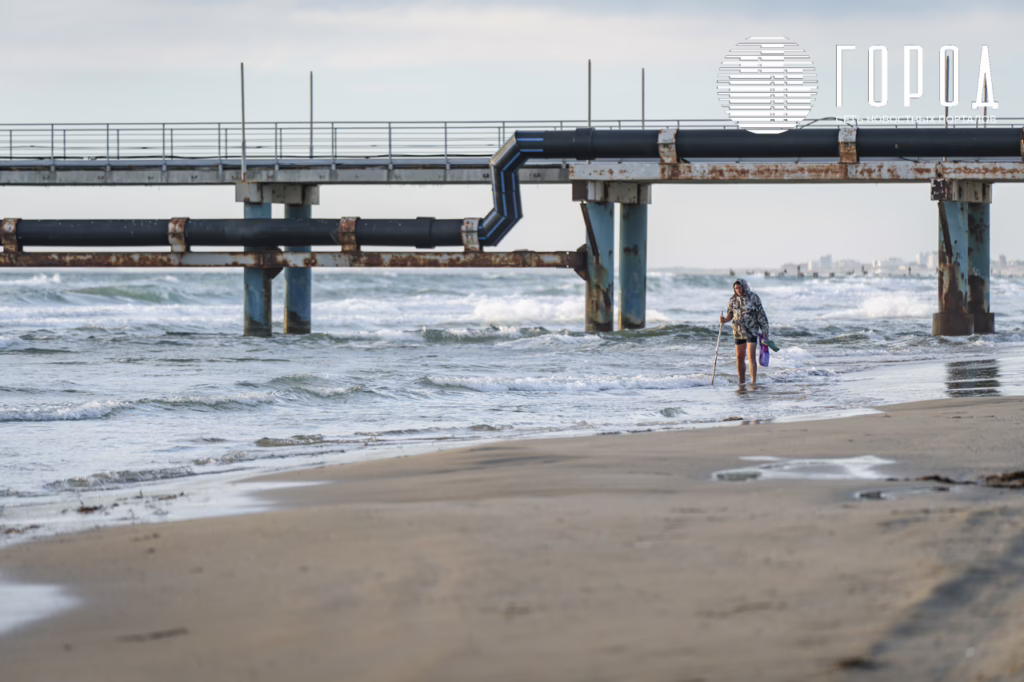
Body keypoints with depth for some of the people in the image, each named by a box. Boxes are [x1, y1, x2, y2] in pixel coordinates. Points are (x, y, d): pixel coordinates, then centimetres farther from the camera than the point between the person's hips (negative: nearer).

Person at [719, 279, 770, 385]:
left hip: (752, 331, -4)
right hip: (738, 332, 4)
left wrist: (765, 335, -8)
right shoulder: (733, 300, 3)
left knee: (752, 356, -13)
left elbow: (761, 316, -6)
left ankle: (753, 382, -13)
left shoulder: (754, 298, -8)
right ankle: (742, 383, 18)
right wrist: (724, 320, -11)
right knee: (739, 357, 7)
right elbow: (731, 314, 13)